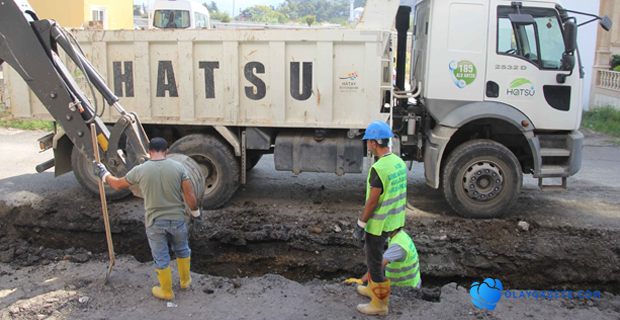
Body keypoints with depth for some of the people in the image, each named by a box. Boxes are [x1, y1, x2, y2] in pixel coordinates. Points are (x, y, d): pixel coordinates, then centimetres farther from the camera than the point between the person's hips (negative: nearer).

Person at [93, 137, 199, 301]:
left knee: (161, 258, 15)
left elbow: (118, 184, 7)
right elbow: (190, 195, -11)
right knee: (182, 250, 25)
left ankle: (166, 291, 29)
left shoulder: (140, 170, -10)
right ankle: (185, 280, 41)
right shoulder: (178, 167, -10)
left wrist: (104, 174, 25)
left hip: (154, 222, -1)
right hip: (177, 219, 1)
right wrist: (195, 212, 7)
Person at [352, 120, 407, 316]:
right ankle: (374, 288, 42)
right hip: (395, 222, 9)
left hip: (379, 225, -8)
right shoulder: (400, 162, 1)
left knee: (375, 262, 7)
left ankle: (380, 304, 20)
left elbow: (372, 202, -22)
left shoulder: (378, 169, -25)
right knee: (373, 255, 26)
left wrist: (360, 225, -12)